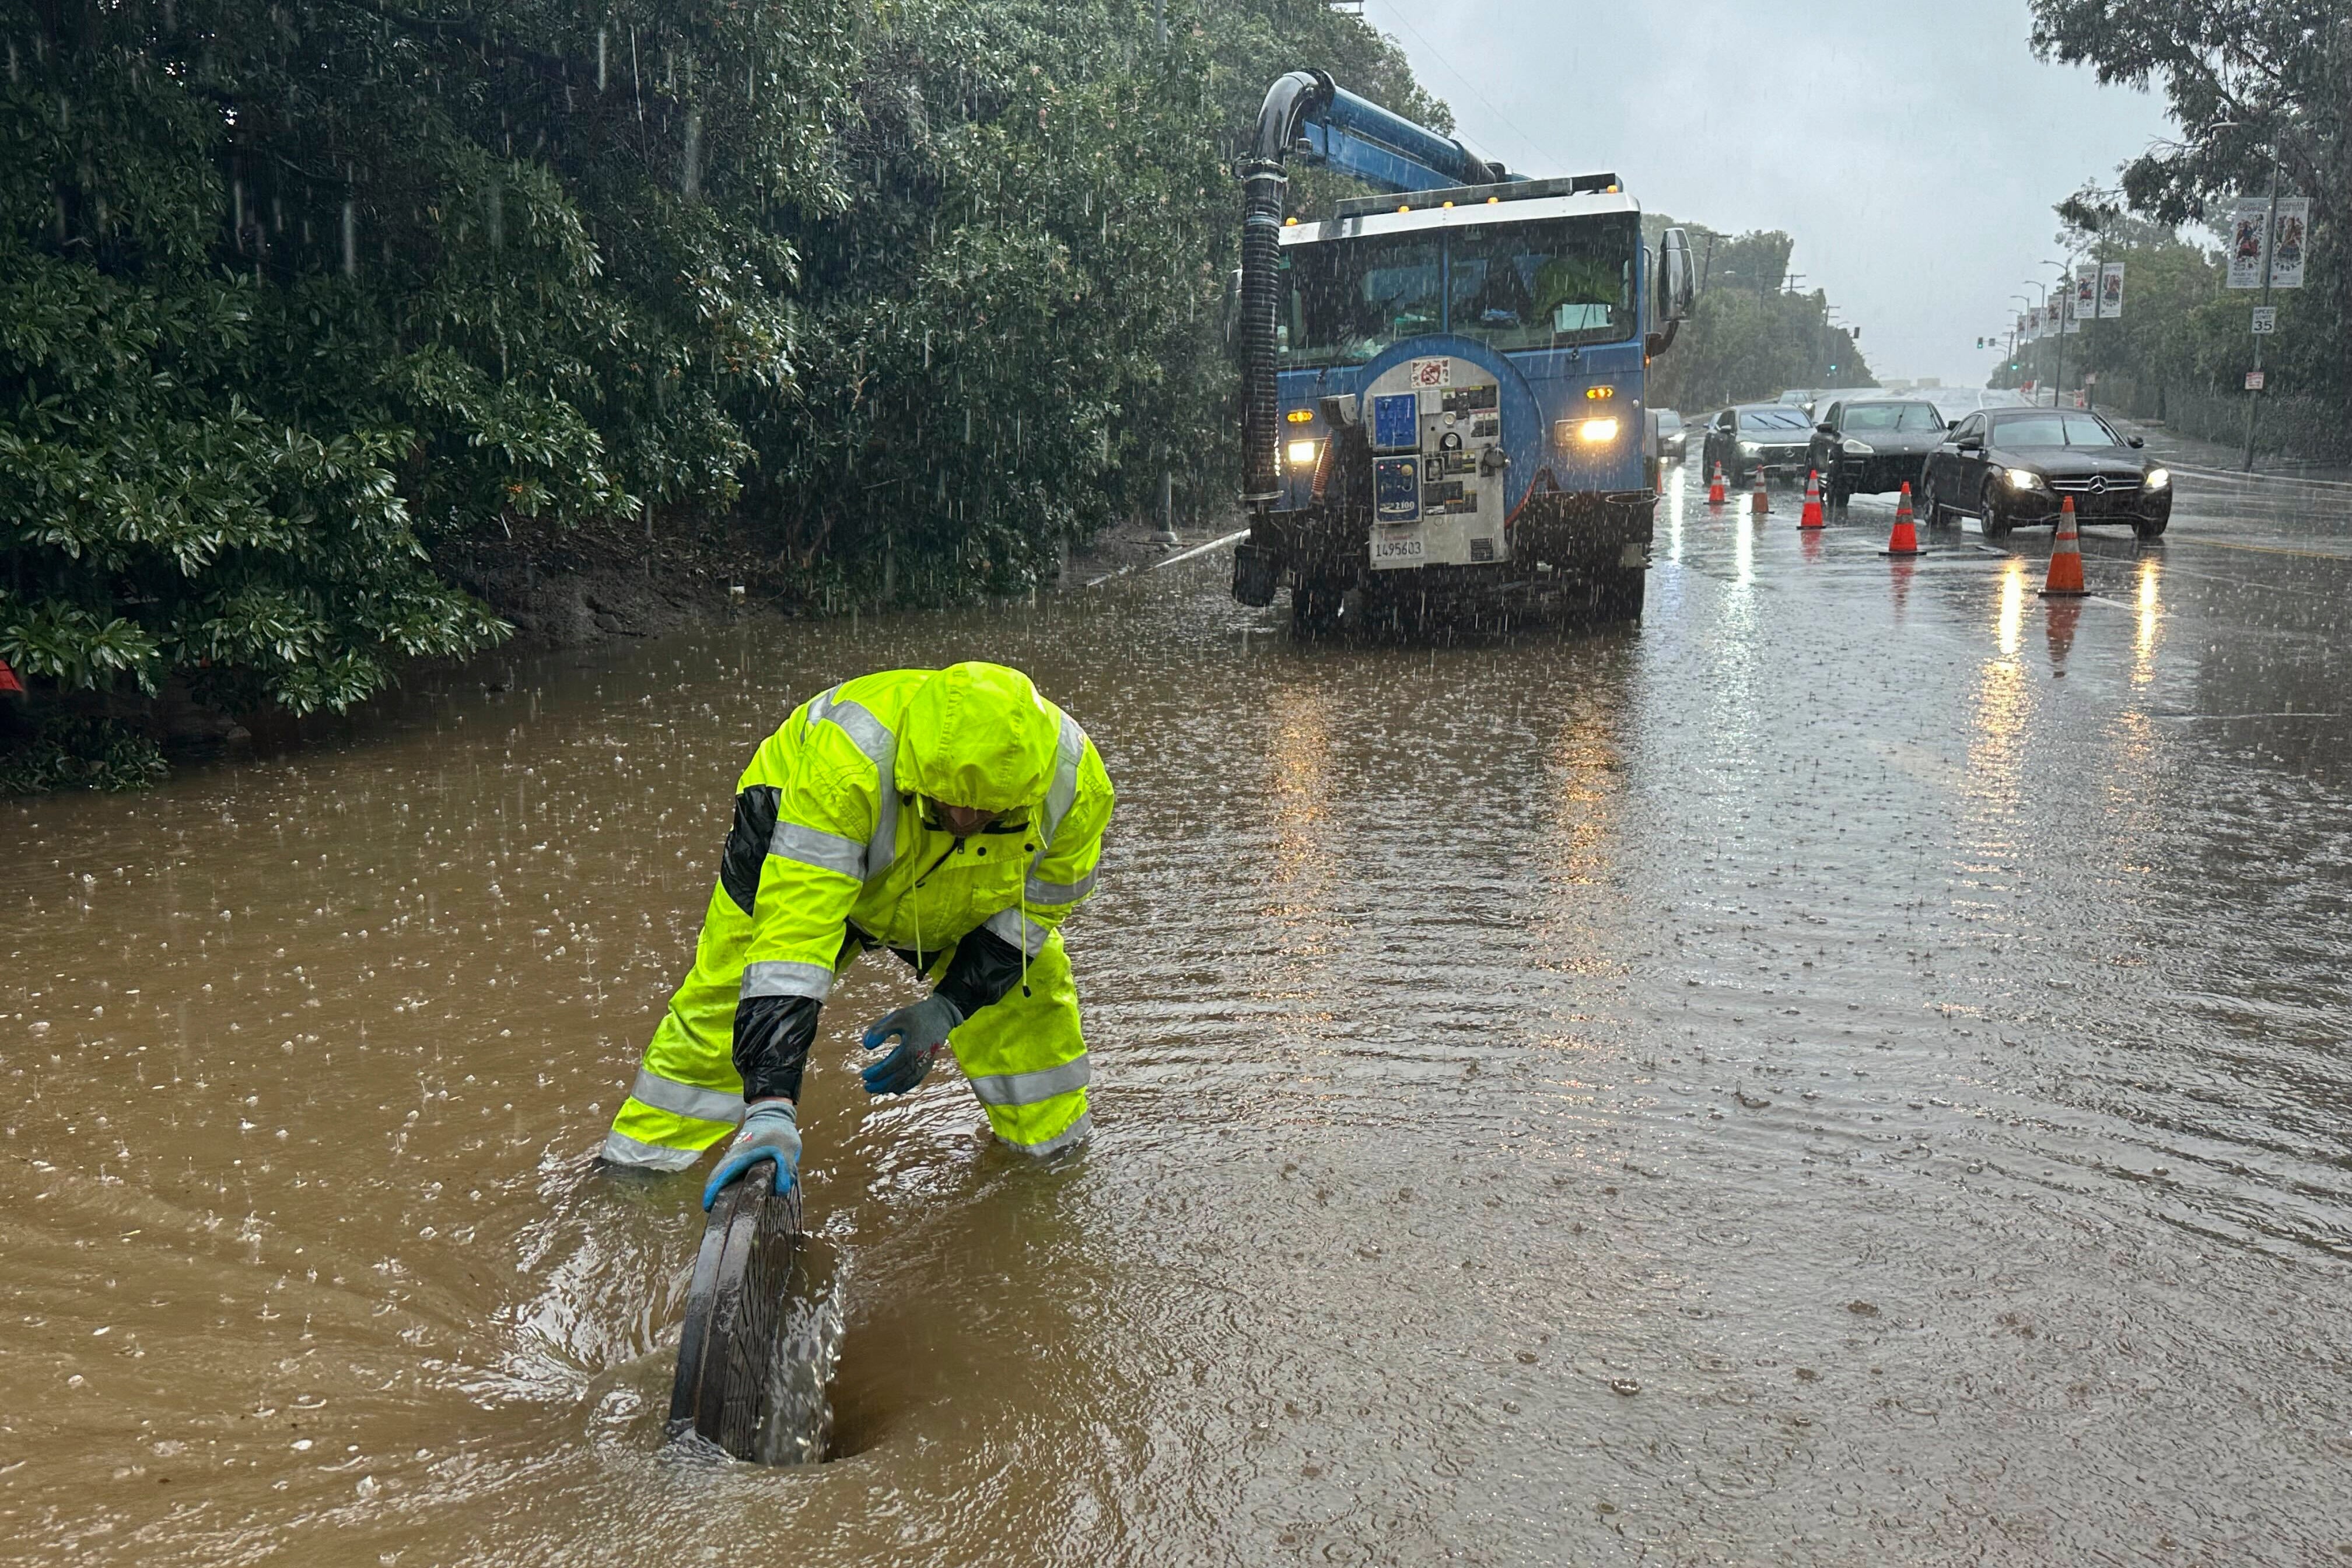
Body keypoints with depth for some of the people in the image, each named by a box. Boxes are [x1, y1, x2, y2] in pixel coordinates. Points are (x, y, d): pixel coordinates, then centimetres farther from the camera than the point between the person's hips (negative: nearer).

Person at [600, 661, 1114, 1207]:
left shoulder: (1074, 779, -33)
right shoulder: (845, 761, -46)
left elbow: (1040, 901, -14)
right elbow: (795, 928, -49)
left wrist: (949, 1008, -22)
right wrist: (770, 1106, -54)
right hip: (802, 842, -3)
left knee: (1030, 991, -8)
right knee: (730, 993, -13)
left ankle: (1054, 1152, 16)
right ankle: (641, 1161, 6)